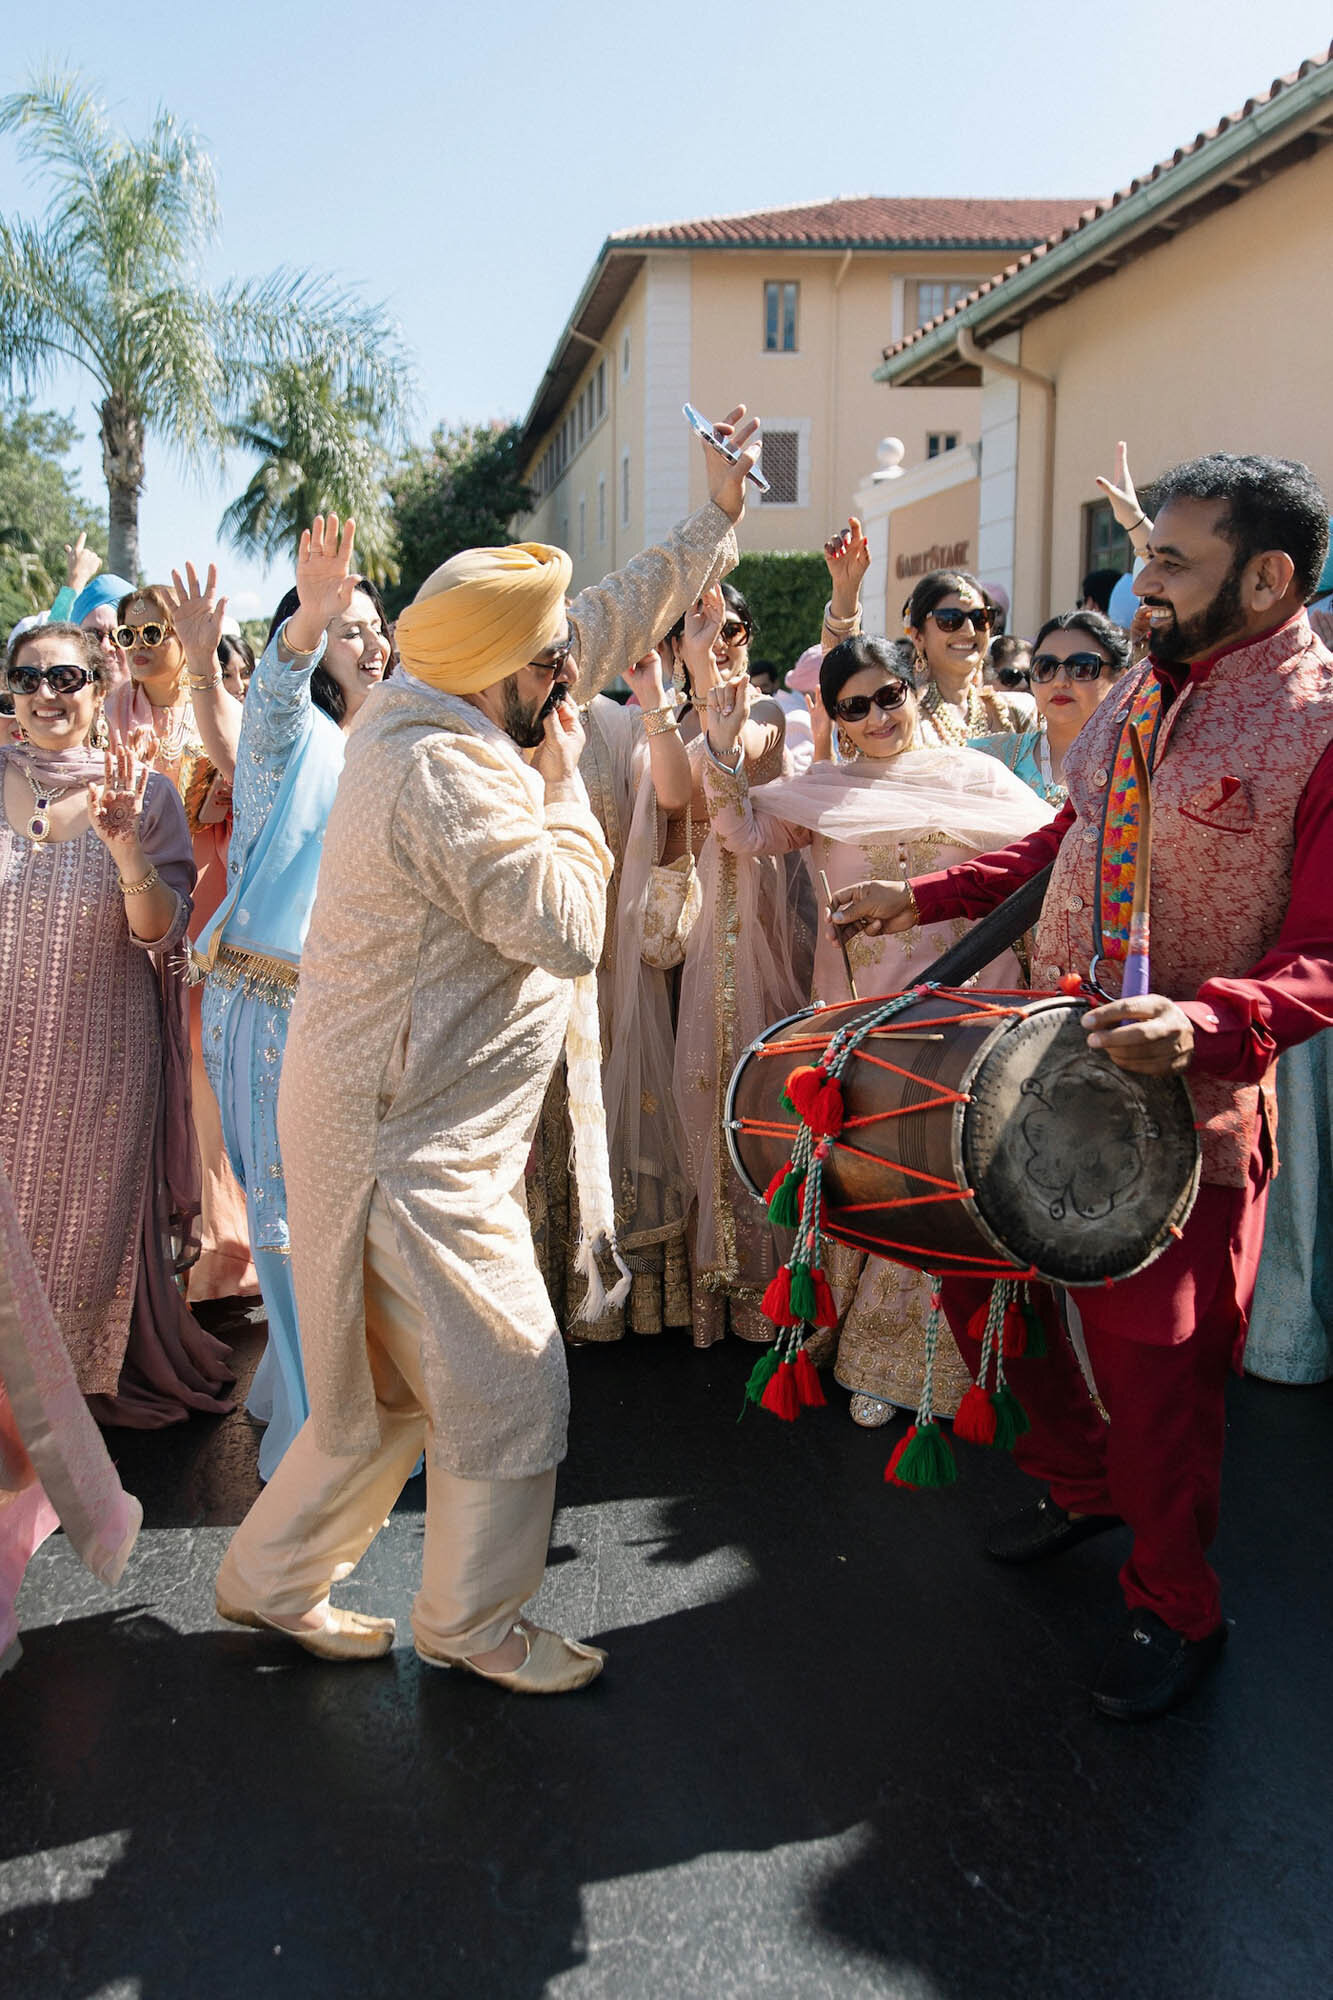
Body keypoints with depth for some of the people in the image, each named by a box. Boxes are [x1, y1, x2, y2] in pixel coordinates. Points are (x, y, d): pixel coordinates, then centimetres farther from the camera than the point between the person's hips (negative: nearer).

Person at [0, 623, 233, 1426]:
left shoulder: (146, 795, -5)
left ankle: (97, 1373, 36)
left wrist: (124, 844, -25)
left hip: (101, 1058, -2)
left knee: (93, 1222, 11)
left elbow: (163, 934, -11)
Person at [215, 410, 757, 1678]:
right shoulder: (446, 774, -24)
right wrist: (562, 782, -9)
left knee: (396, 1382, 21)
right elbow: (568, 930, -21)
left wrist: (716, 519, 19)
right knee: (507, 1382, 3)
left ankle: (270, 1580, 36)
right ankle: (471, 1625, 25)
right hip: (413, 1141, -10)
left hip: (412, 1117, 10)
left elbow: (612, 620, 17)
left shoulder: (443, 712, 7)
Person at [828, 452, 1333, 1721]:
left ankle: (1175, 1613, 32)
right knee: (976, 1282, 18)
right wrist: (925, 897, 13)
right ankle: (1080, 1484, 45)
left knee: (1155, 1374, 4)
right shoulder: (1149, 687, 9)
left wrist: (1203, 1022, -36)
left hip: (1185, 1109, -7)